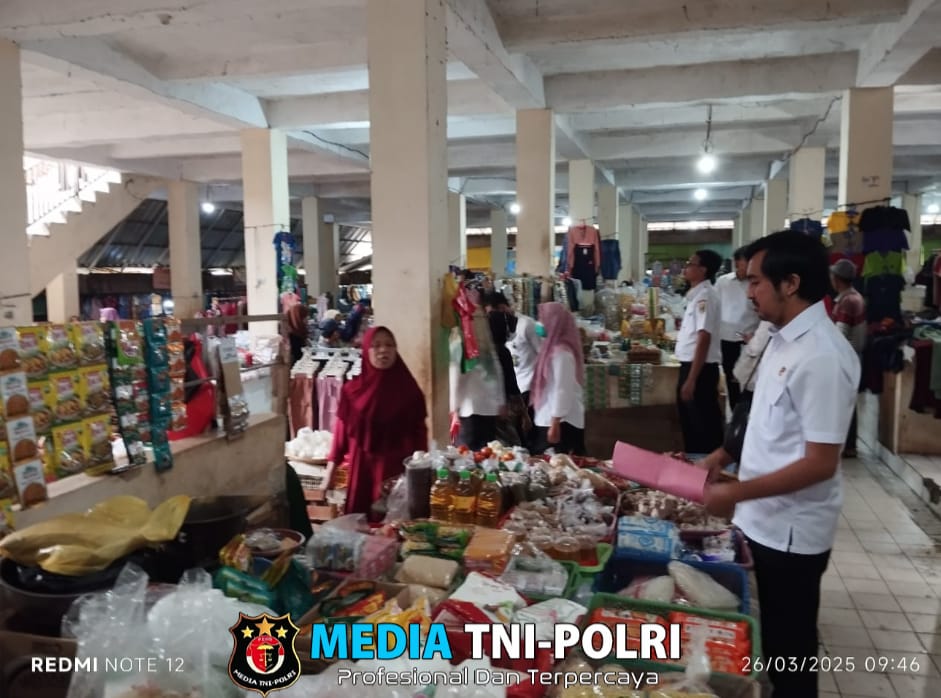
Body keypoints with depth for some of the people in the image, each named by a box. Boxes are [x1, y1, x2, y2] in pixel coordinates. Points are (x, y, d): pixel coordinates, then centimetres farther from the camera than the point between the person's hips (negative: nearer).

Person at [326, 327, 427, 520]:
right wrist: (331, 470, 2)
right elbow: (341, 431, 3)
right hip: (363, 468, 1)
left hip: (398, 468, -1)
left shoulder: (408, 388, -2)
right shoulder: (352, 389, -1)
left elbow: (419, 431, 0)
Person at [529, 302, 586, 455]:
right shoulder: (554, 347, 11)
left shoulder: (561, 352, -16)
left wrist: (554, 424, -19)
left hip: (561, 423, -9)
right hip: (549, 419, 9)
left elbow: (562, 390, -19)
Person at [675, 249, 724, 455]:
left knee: (703, 427, -1)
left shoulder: (705, 296, -16)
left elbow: (704, 339, -22)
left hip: (700, 370, -10)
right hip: (690, 366, 10)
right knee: (691, 424, 18)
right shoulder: (696, 295, 13)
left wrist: (691, 379, -23)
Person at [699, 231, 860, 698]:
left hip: (790, 531, -8)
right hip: (763, 521, 9)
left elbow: (820, 464, -24)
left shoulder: (821, 356, -25)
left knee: (788, 648, 12)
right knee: (764, 639, 24)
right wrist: (726, 455, 5)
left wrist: (737, 493, -21)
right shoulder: (784, 339, 4)